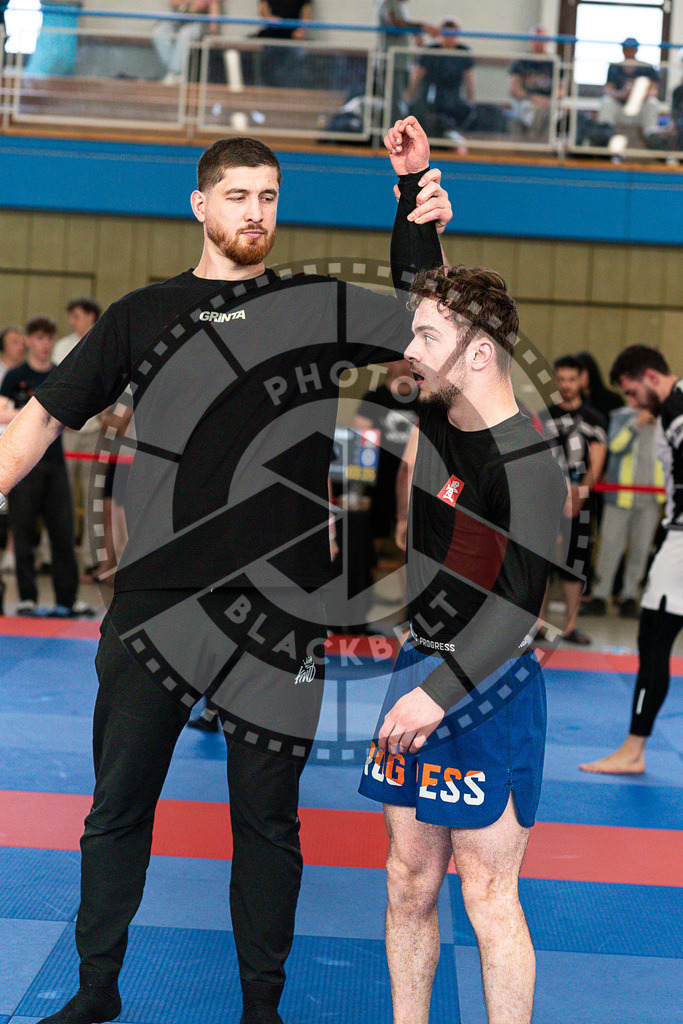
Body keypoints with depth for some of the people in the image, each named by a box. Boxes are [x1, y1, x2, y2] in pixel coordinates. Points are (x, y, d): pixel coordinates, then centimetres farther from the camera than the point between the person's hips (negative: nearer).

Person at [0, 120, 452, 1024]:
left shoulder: (321, 306, 6)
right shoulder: (143, 315, 8)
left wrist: (424, 217, -4)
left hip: (278, 610, -1)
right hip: (156, 603, 1)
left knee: (267, 817, 8)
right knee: (118, 807, 10)